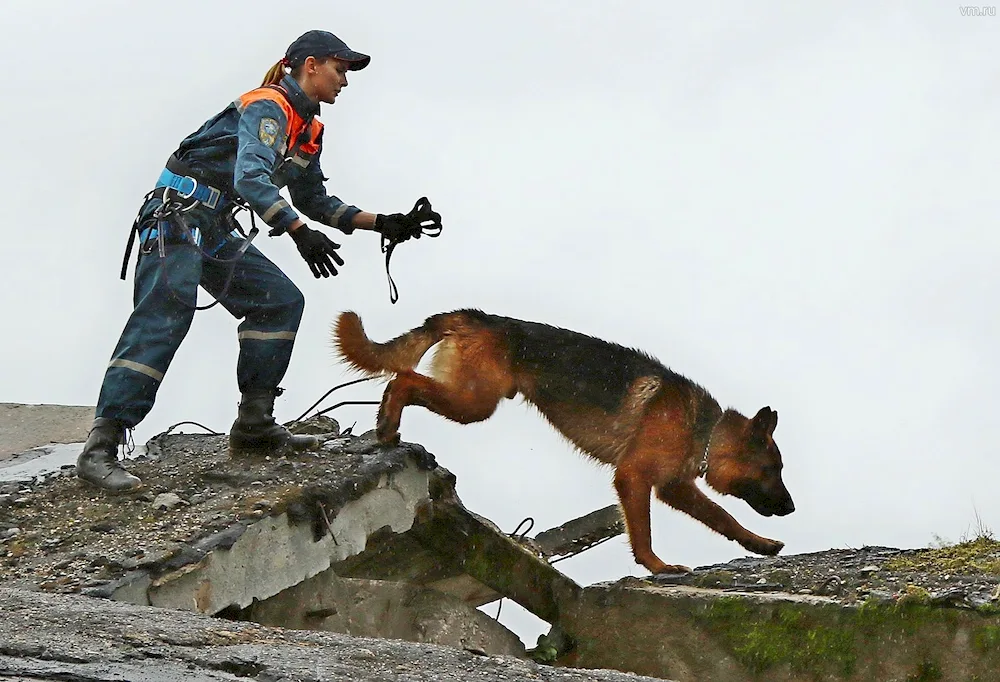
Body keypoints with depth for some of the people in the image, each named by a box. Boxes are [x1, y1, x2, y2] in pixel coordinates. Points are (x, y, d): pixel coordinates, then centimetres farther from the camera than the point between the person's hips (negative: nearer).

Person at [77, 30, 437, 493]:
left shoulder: (308, 131, 16)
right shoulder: (268, 108, -15)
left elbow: (314, 201, 26)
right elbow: (251, 179, -29)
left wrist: (382, 224, 17)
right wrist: (300, 233, -36)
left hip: (217, 230, 10)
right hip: (177, 214, -10)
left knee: (280, 301, 6)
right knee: (165, 315, -23)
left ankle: (254, 425, 8)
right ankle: (100, 448, -30)